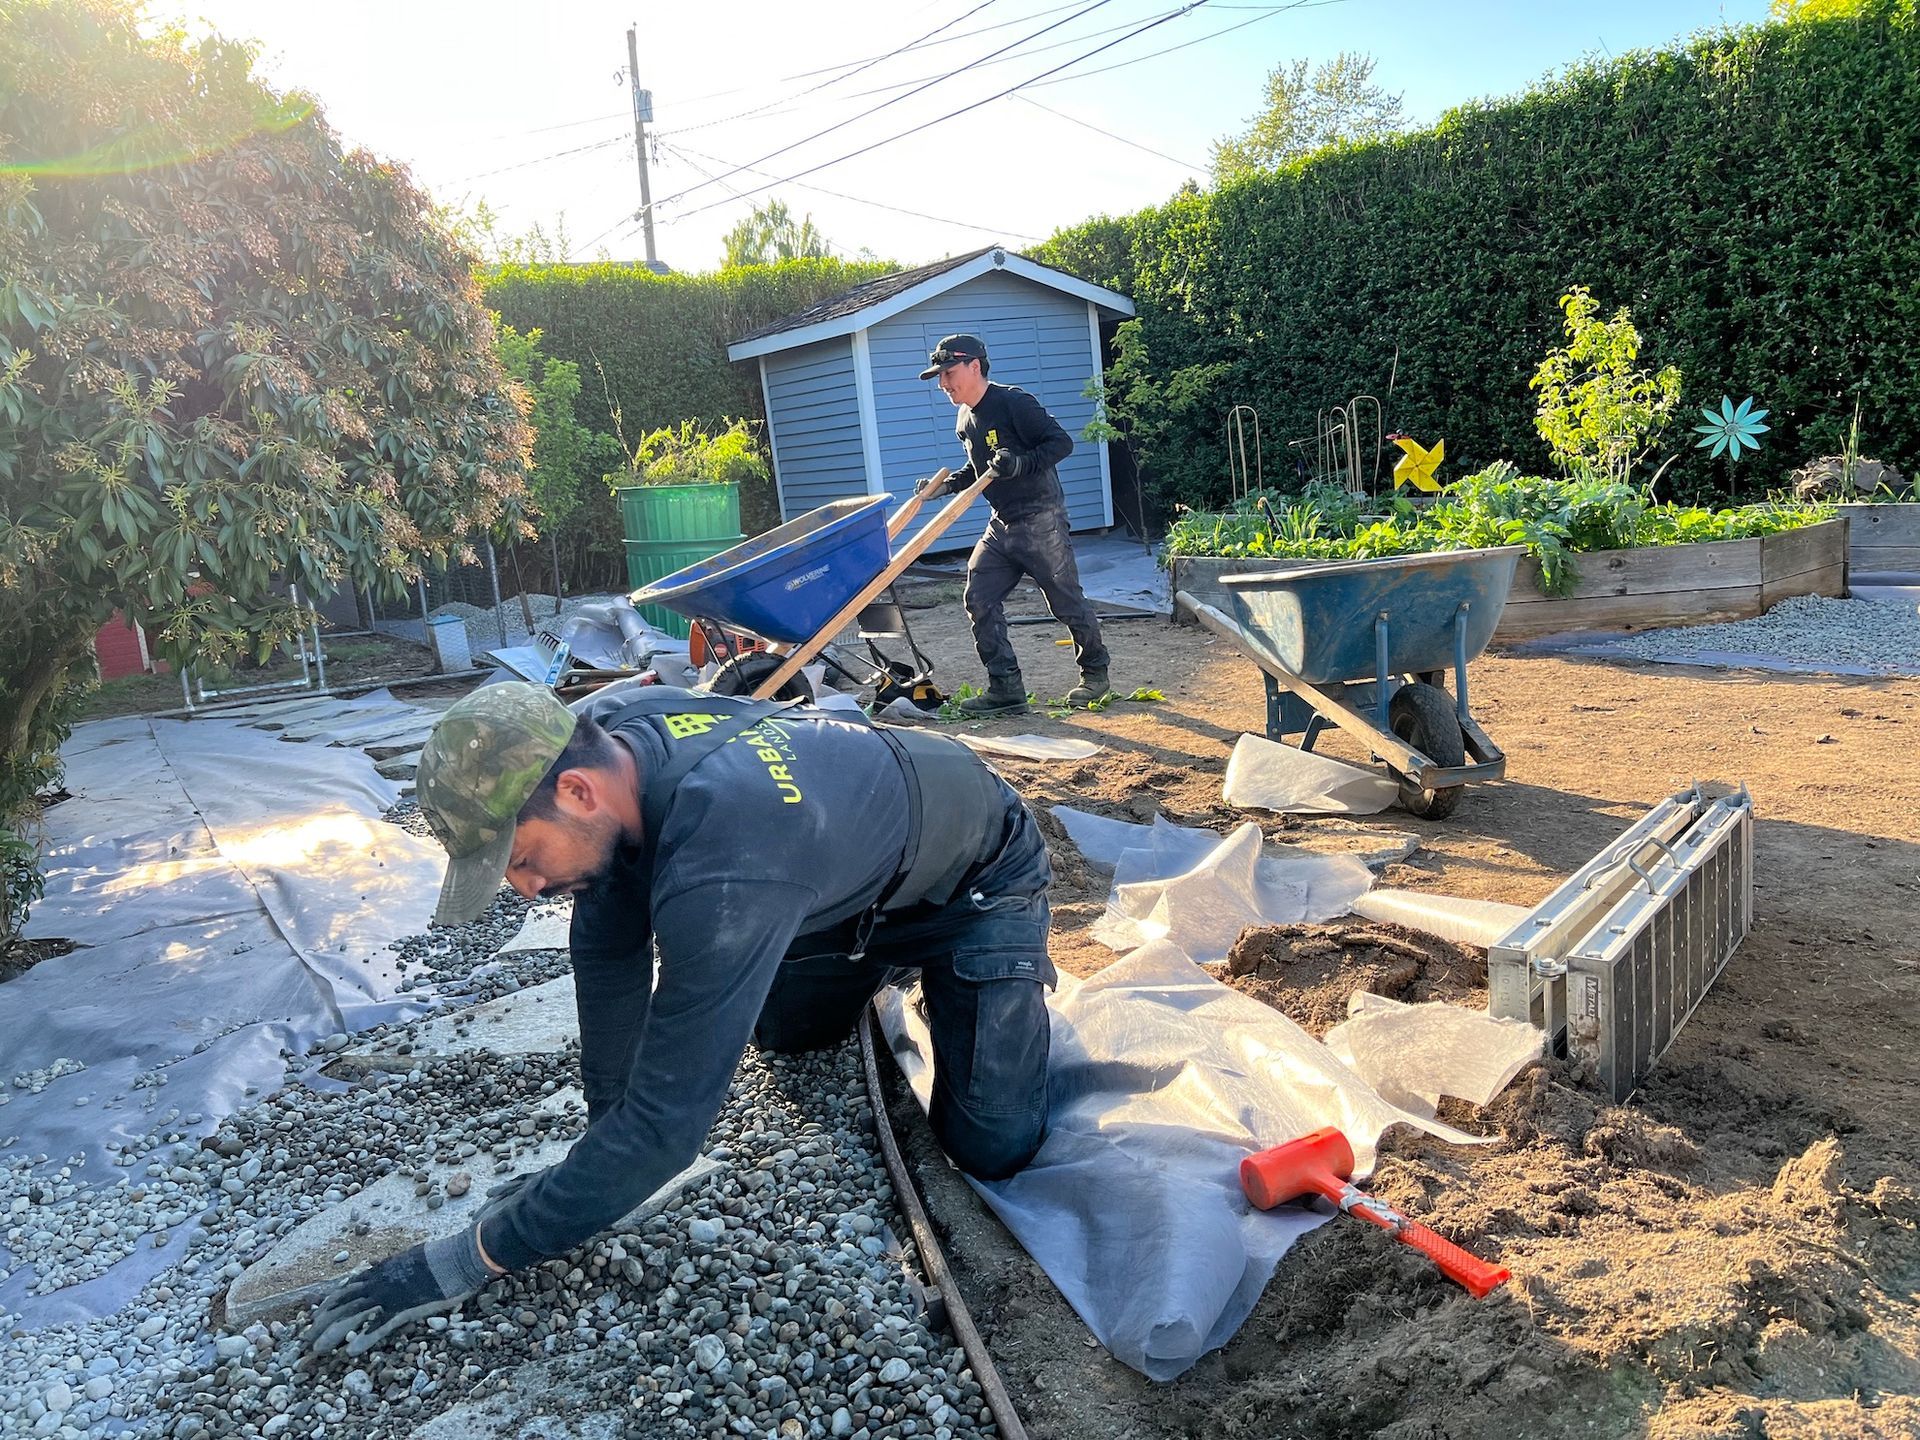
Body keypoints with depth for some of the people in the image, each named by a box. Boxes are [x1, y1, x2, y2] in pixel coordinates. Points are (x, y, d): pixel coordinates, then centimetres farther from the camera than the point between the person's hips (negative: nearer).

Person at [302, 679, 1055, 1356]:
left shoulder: (722, 866, -47)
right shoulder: (593, 737, -22)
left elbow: (667, 1117, -41)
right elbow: (609, 949, -12)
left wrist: (467, 1260, -32)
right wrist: (606, 1148, -10)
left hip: (977, 879, -6)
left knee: (991, 1149, -8)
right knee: (783, 1035, 18)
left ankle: (1016, 973, 20)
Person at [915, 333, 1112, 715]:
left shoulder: (1013, 402, -16)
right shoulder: (965, 419, 11)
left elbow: (1061, 442, -17)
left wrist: (1022, 463, -31)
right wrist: (945, 485, 9)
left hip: (1040, 521, -8)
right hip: (1002, 525, 8)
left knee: (1066, 601, 2)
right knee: (979, 599, -2)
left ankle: (1095, 673, 24)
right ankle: (1006, 689, 2)